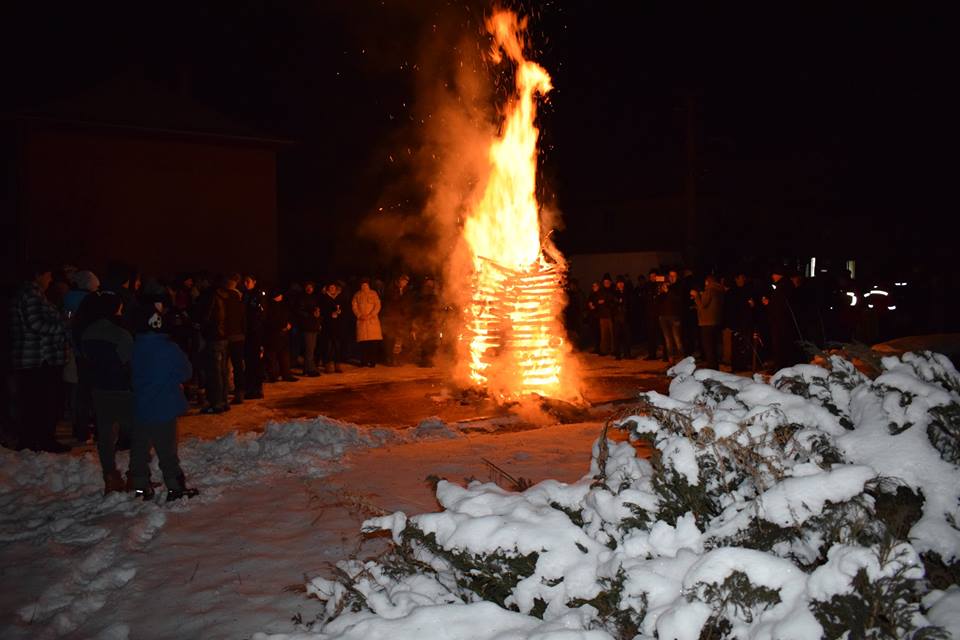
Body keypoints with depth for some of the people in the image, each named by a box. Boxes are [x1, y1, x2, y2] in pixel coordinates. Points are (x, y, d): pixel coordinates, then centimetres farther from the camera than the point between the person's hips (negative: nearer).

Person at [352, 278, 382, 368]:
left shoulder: (373, 294, 9)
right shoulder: (357, 295, 13)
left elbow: (377, 306, 2)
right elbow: (354, 307, 8)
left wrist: (370, 315, -10)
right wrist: (360, 315, -8)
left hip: (372, 320, -1)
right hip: (361, 320, 1)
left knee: (373, 342, -8)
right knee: (363, 341, -4)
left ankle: (372, 361, -4)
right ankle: (364, 361, 1)